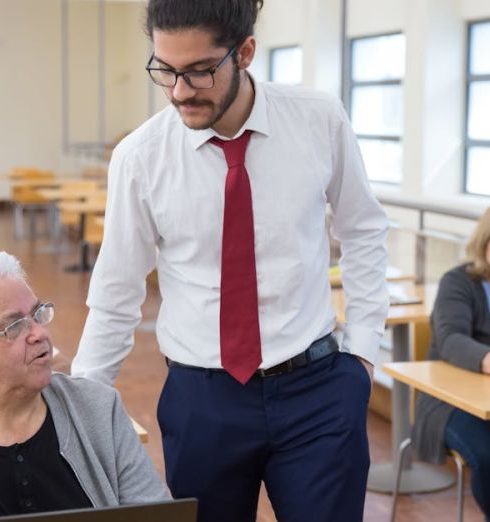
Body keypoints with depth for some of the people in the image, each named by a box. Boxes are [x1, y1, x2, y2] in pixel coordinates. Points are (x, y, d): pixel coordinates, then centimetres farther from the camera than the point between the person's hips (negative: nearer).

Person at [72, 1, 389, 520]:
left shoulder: (321, 122, -7)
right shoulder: (139, 157, -9)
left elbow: (363, 232, 7)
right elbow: (116, 294, 0)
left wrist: (362, 347, 3)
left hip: (317, 389, 0)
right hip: (200, 399, 0)